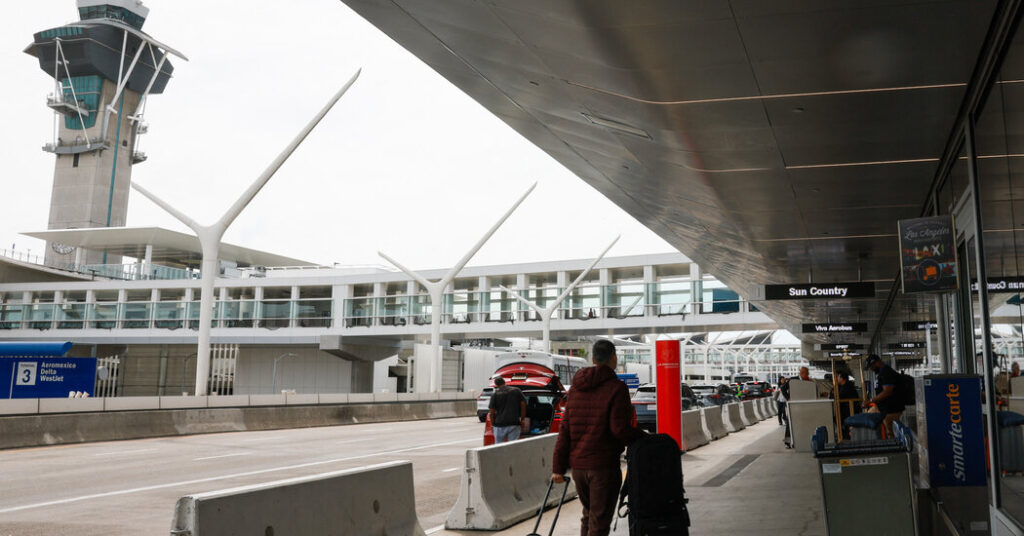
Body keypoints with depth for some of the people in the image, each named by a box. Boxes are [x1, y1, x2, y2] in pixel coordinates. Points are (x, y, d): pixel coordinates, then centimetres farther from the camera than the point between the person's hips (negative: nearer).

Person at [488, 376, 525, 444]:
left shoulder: (495, 394, -3)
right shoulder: (517, 391, 3)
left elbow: (492, 412, -4)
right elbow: (523, 405, 3)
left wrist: (492, 424, 7)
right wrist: (522, 420, 9)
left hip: (500, 425, -1)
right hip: (514, 424, 1)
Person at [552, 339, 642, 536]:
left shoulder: (576, 388, 9)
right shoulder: (616, 388, -10)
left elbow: (565, 429, 7)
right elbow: (620, 429, -18)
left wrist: (558, 466, 8)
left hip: (577, 464, 6)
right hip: (604, 464, -6)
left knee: (588, 514, 22)